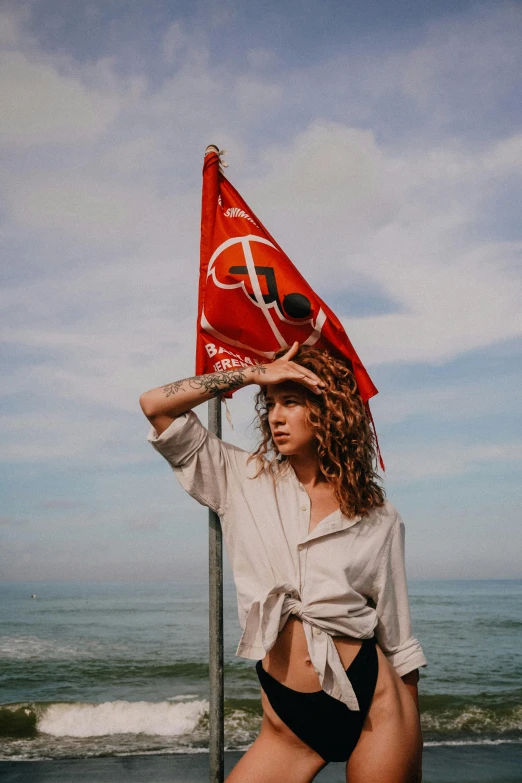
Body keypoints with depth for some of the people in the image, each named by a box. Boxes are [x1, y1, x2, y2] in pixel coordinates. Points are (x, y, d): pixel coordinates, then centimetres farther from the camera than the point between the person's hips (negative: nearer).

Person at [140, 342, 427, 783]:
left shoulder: (377, 517, 0)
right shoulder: (245, 482, 2)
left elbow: (397, 635, 5)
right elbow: (155, 406, -4)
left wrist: (414, 743, 6)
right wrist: (253, 374, -6)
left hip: (374, 706, -1)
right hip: (290, 721, 1)